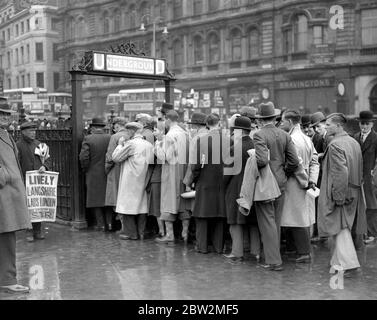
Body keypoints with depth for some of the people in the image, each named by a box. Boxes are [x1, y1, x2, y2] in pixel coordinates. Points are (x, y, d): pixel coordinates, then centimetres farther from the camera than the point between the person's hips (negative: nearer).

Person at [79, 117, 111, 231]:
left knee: (95, 199, 8)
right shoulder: (110, 138, -5)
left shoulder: (88, 139, -10)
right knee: (108, 197, 14)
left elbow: (83, 157, -15)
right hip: (108, 174, 2)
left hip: (93, 175, -2)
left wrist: (86, 169, 1)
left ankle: (101, 224, 8)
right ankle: (109, 222, 15)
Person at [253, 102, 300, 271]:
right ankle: (273, 255, 27)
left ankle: (274, 261, 1)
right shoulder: (285, 135, 4)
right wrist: (284, 175, 15)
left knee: (267, 222, -1)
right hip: (281, 184, 6)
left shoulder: (259, 135, -13)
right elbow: (294, 162, 1)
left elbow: (262, 160, -26)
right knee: (276, 222, 16)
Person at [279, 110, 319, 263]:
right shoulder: (307, 138, 11)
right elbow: (314, 162, 8)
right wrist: (312, 180, 0)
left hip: (294, 185, -9)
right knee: (304, 218, 15)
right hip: (305, 184, 9)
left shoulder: (291, 140, -16)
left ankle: (304, 252, 4)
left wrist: (305, 182, -13)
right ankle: (304, 249, 24)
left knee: (297, 219, -1)